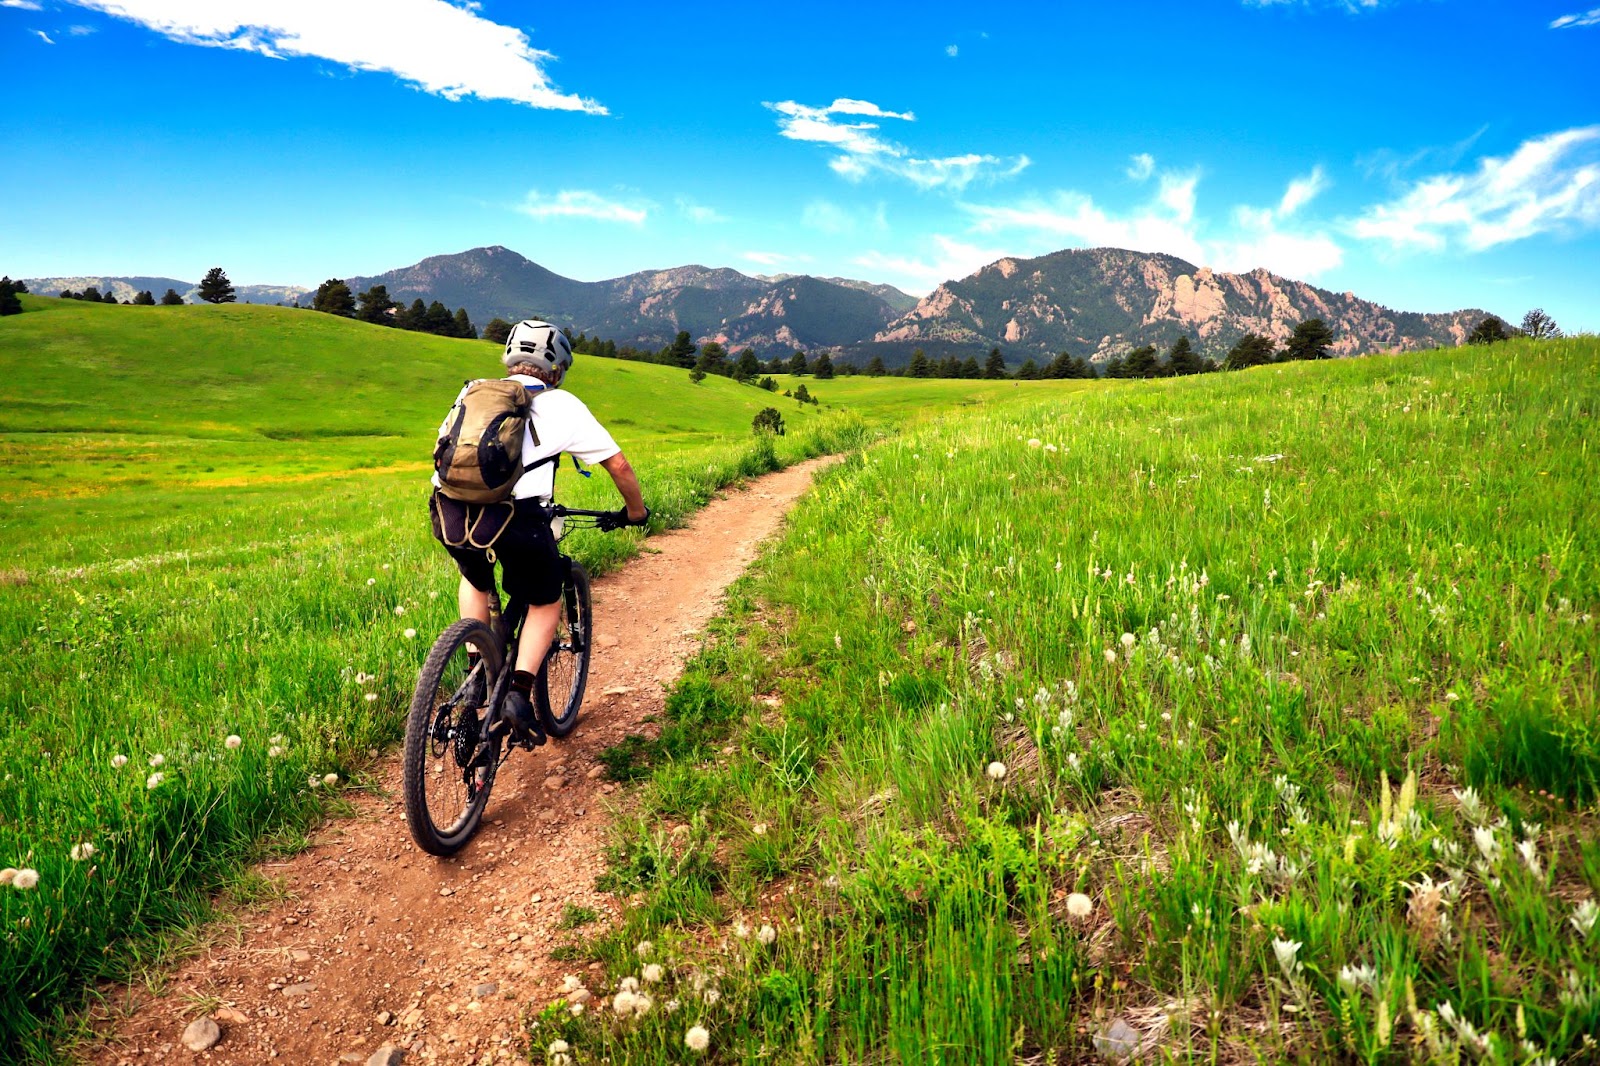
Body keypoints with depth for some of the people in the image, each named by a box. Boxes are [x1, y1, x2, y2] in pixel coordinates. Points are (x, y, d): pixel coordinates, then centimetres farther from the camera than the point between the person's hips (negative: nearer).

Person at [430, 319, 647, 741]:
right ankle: (519, 693, 5)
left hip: (449, 511, 4)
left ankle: (477, 674, 26)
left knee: (475, 581, 35)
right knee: (546, 602, 21)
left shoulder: (475, 393, 25)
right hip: (515, 515, -4)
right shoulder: (561, 404, 15)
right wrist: (636, 510, 35)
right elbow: (617, 463, 18)